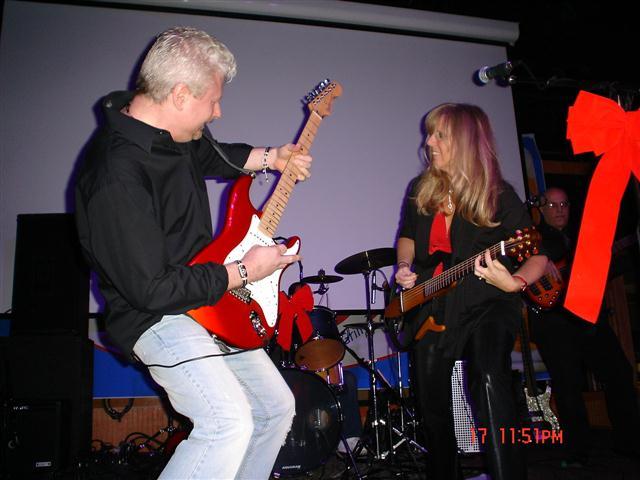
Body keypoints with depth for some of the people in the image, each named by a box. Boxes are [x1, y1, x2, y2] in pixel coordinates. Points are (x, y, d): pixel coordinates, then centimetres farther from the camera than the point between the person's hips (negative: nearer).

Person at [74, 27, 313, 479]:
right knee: (230, 422, -29)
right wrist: (242, 272, -19)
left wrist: (269, 158, 12)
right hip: (154, 315, -9)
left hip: (208, 299, 9)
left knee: (276, 408, 14)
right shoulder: (116, 177, -29)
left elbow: (207, 154, 24)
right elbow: (150, 289, -28)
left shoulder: (171, 130, 0)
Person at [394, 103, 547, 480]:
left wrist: (513, 282, -30)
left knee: (491, 380, -33)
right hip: (432, 311, 5)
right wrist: (405, 267, -1)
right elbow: (407, 237, 19)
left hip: (485, 304, -5)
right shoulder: (421, 191, 3)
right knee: (432, 405, 14)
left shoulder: (499, 196, -10)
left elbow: (539, 255, -10)